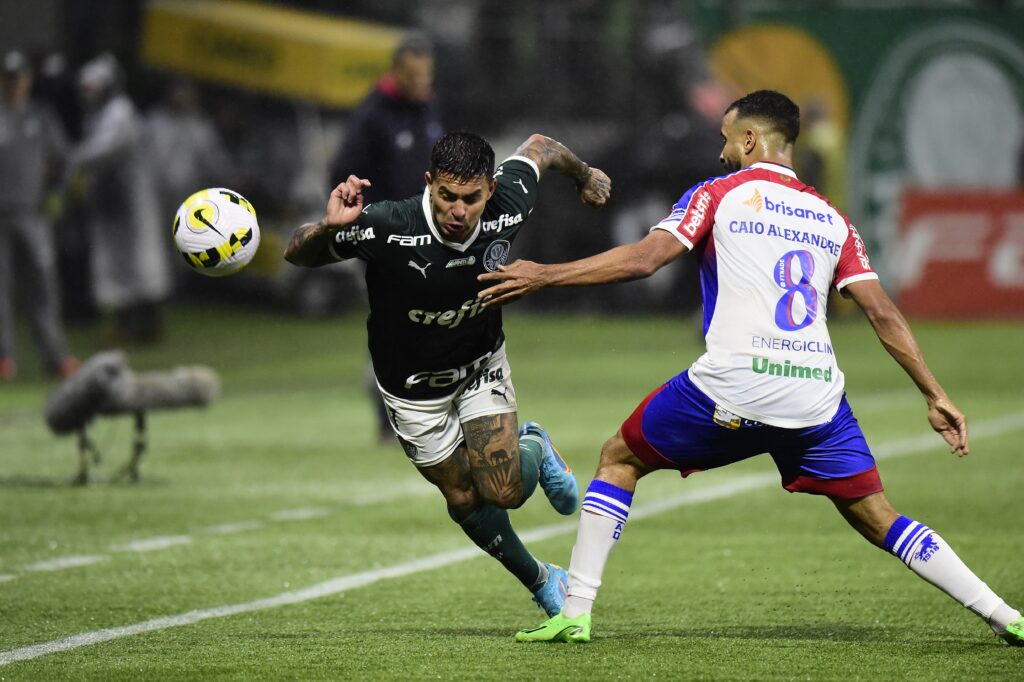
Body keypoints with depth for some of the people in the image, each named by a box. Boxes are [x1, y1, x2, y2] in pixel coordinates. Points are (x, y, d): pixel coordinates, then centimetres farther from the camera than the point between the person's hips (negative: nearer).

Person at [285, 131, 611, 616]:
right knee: (465, 500, 8)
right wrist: (328, 228, -50)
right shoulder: (387, 229, -36)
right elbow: (297, 254, -27)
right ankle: (540, 581, 35)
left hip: (481, 366, 1)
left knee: (504, 493, -10)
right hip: (413, 388, -1)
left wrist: (585, 176, 18)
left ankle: (534, 449, 26)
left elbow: (538, 147, -4)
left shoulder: (506, 211, -26)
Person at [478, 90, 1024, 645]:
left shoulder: (721, 194, 7)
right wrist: (935, 395, 14)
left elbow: (644, 258, -4)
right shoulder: (832, 219, 18)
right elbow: (883, 314, 11)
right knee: (876, 518, 12)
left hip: (731, 386, -3)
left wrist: (544, 276, 3)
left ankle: (575, 612, 9)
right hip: (817, 393, 3)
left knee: (620, 458, 17)